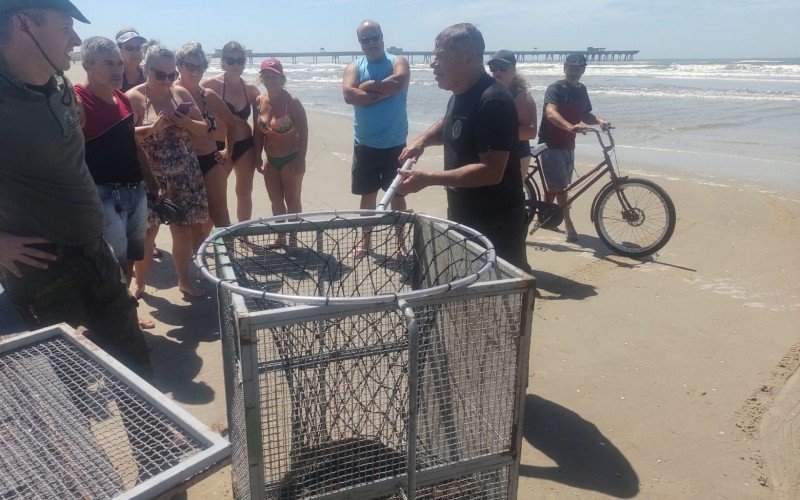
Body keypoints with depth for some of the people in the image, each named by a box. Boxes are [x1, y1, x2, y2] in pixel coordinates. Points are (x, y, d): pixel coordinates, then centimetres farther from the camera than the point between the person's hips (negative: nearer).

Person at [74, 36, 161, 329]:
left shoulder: (122, 98, 10)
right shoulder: (78, 102, -14)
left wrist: (152, 185, 20)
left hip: (135, 191, 8)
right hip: (105, 195, -8)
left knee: (129, 260, 19)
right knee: (113, 266, -2)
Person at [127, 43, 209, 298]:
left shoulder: (181, 93, 6)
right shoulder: (134, 97, -5)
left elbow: (203, 127, 9)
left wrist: (185, 122, -10)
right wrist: (154, 127, -24)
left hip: (184, 174, 4)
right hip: (149, 175, -3)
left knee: (184, 228, 8)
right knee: (148, 230, 0)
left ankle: (185, 279, 24)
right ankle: (140, 283, 18)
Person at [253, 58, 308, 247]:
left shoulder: (292, 102, -16)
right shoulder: (259, 101, 0)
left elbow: (303, 132, -14)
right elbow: (258, 132, 7)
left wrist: (301, 160, -17)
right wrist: (258, 157, 6)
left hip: (291, 159, -6)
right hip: (271, 160, 6)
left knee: (292, 201, 5)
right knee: (275, 201, 14)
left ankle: (293, 240, 17)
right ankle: (280, 238, 29)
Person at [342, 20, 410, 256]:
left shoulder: (398, 62, -1)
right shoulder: (354, 67, 4)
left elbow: (399, 82, -24)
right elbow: (349, 94, -15)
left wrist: (368, 86, -14)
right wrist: (383, 92, -17)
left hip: (395, 144, -2)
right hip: (365, 145, 2)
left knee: (397, 194, 9)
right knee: (368, 194, 12)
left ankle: (400, 240, 21)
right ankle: (365, 239, 26)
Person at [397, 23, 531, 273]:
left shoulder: (493, 101, -23)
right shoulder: (460, 96, 7)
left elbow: (491, 172, -28)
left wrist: (428, 179, -27)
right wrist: (423, 140, 7)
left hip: (495, 227, -9)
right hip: (461, 217, 9)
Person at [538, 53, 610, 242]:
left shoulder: (581, 90, 10)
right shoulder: (555, 89, -13)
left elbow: (585, 114, 19)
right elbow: (551, 113, -30)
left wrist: (600, 121, -4)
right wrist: (571, 127, -47)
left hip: (568, 145, 7)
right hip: (551, 144, -7)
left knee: (556, 185, 14)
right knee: (559, 185, -9)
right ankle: (568, 224, -3)